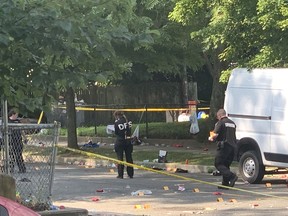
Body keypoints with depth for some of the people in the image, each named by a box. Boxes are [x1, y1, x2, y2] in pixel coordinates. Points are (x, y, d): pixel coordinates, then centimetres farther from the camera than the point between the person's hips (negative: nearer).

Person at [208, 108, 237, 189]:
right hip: (232, 146, 8)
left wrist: (211, 138, 7)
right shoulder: (232, 123, 18)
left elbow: (215, 134, -16)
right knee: (226, 165, 14)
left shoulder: (220, 123, -7)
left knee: (218, 164, -4)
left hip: (224, 146, -8)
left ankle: (232, 176, -22)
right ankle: (225, 184, 11)